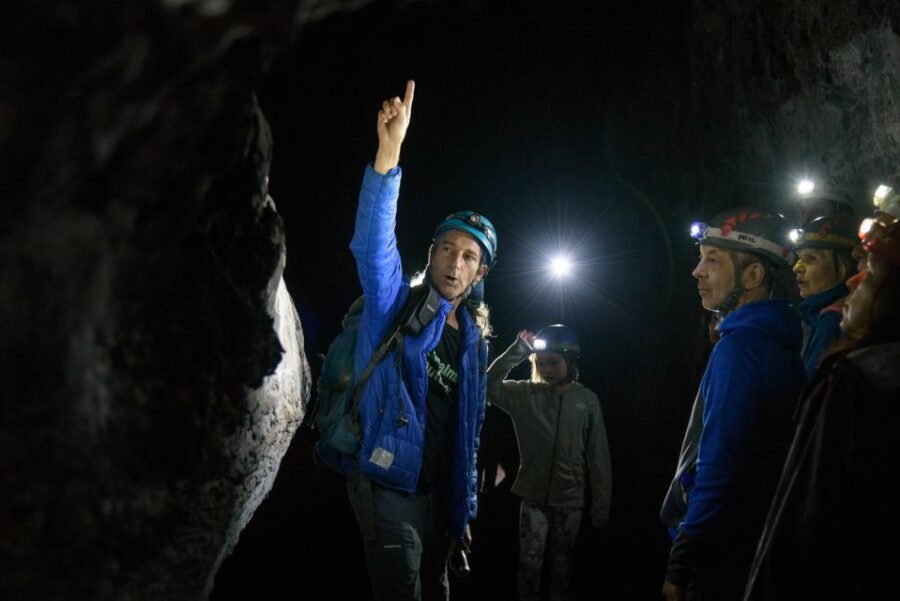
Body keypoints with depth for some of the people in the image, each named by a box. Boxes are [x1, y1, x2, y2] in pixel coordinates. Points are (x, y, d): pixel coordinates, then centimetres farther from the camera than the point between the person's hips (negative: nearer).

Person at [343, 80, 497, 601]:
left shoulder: (474, 338, 14)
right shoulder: (397, 304, -2)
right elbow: (374, 241, -22)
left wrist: (464, 509, 16)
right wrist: (389, 154, -35)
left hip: (438, 494, 7)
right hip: (389, 485, -7)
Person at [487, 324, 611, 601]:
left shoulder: (587, 400, -1)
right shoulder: (525, 394, -1)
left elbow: (598, 455, 1)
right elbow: (490, 386, -13)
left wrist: (601, 504, 1)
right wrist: (518, 350, -18)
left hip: (570, 499, 0)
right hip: (533, 496, 0)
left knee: (562, 561, 11)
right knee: (530, 561, 0)